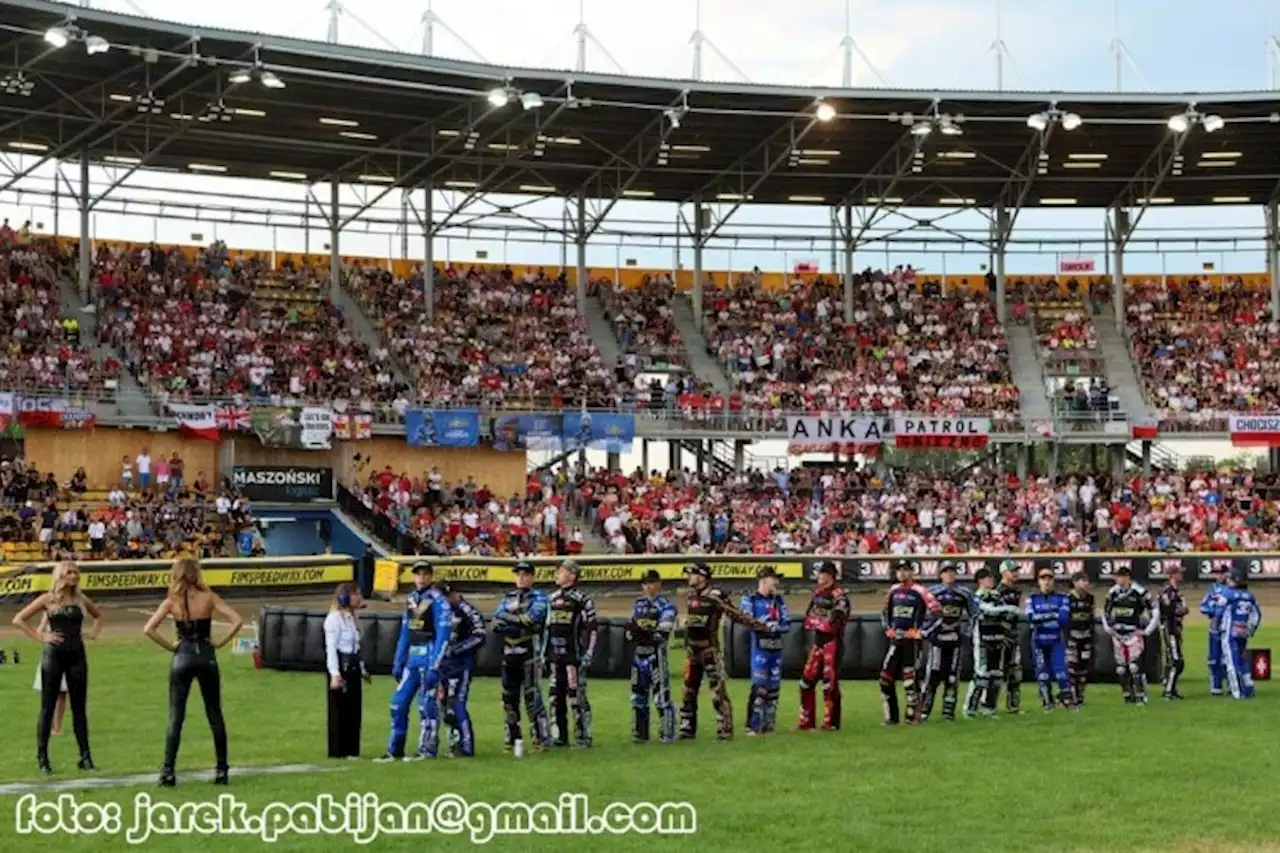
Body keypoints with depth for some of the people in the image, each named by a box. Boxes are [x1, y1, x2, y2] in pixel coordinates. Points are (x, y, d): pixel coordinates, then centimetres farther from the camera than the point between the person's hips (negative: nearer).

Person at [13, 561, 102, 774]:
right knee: (47, 708, 1)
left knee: (79, 707, 5)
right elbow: (18, 620, -4)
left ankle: (85, 756, 8)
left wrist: (93, 633, 9)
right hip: (54, 655, -4)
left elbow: (99, 615, 27)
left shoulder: (81, 599, 8)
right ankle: (42, 757, 5)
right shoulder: (48, 599, -3)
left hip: (77, 655, 4)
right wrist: (40, 637, -10)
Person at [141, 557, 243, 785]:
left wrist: (170, 646, -1)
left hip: (183, 657, 0)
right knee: (215, 716, 10)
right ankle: (221, 770, 12)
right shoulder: (209, 598, -3)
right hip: (206, 656, 0)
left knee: (175, 717, 4)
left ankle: (168, 772, -2)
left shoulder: (172, 602, -2)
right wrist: (220, 643, -2)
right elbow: (237, 621, -11)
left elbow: (148, 629, -10)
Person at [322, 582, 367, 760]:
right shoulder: (334, 618, -11)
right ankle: (337, 750, 0)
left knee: (354, 710, 9)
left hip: (353, 667, 9)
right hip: (340, 666, -9)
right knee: (340, 710, -5)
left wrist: (362, 669, 25)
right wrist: (334, 674, -23)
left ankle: (351, 750, 15)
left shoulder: (350, 618, 17)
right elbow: (331, 648, -17)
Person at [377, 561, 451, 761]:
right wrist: (397, 662, 16)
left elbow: (443, 635, -15)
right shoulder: (411, 600, 14)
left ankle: (425, 749, 3)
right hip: (411, 658, 8)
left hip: (429, 656, -8)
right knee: (399, 702, 7)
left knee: (427, 704, -5)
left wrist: (434, 668, -21)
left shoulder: (437, 601, -9)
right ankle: (394, 750, 13)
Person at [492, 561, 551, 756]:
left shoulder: (538, 598, 2)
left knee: (531, 695, -9)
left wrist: (508, 619, -7)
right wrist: (518, 628, -11)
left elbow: (531, 618, -16)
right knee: (509, 696, 6)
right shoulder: (507, 598, 16)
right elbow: (496, 624, 4)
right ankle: (513, 739, 13)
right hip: (509, 654, 5)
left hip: (529, 653, -5)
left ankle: (541, 738, -7)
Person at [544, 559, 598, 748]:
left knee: (576, 696, -8)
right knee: (555, 697, 7)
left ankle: (584, 736, -2)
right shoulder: (551, 599, 16)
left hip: (573, 656, -7)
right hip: (554, 657, 7)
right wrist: (544, 655, 17)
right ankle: (559, 736, 14)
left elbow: (593, 629, -7)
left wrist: (587, 656, -12)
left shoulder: (582, 600, -5)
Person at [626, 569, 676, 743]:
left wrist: (646, 633, -27)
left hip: (656, 653, -7)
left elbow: (664, 632, -15)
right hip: (639, 652, 7)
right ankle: (639, 733, 19)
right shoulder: (638, 604, 16)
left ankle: (667, 734, -1)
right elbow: (631, 629, 15)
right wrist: (631, 631, -8)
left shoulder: (665, 605, -5)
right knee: (638, 695, 11)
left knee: (661, 695, -7)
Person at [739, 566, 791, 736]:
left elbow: (787, 624, 6)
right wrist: (769, 624, -14)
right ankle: (753, 726, -8)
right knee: (760, 686, -11)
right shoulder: (750, 599, -2)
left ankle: (768, 725, 17)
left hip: (777, 647, 6)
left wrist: (772, 626, -12)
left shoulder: (778, 600, 12)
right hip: (760, 647, -6)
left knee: (774, 687, 9)